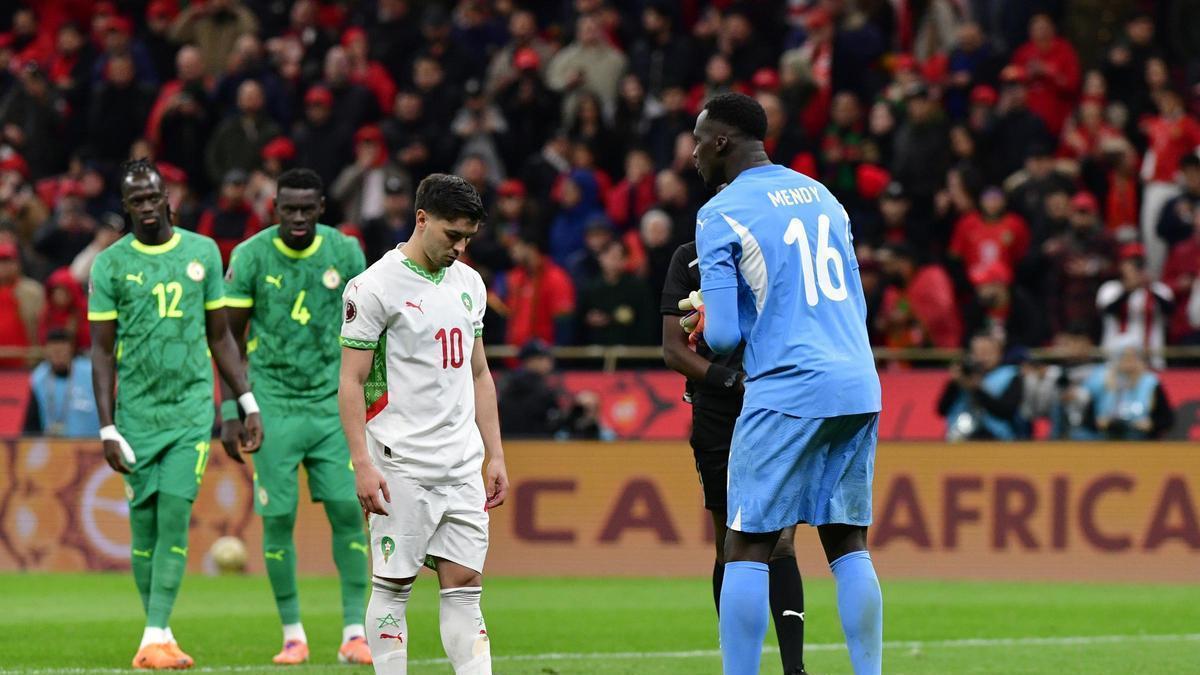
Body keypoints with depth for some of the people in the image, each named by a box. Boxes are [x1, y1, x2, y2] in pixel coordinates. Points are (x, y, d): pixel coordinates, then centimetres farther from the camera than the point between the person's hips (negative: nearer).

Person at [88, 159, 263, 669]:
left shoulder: (202, 253, 7)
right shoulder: (111, 264, 2)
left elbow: (220, 336, 14)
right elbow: (102, 352, 2)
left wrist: (249, 403, 10)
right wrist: (107, 428, -4)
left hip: (192, 407, 0)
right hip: (136, 411, 0)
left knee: (175, 516, -12)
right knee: (144, 524, 1)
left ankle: (155, 638, -15)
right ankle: (158, 634, 12)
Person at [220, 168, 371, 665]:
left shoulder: (345, 254, 1)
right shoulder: (251, 257, -5)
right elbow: (231, 336, 1)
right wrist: (230, 411, -3)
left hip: (332, 401, 1)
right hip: (274, 403, -1)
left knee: (347, 510, -7)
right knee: (278, 517, -4)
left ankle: (354, 631, -1)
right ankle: (293, 635, 7)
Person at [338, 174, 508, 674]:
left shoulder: (468, 283, 14)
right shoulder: (376, 286, -7)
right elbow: (351, 380, -9)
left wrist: (495, 455, 16)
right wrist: (362, 464, -16)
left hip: (463, 464, 6)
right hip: (402, 463, -6)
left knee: (464, 586, 2)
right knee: (393, 587, -2)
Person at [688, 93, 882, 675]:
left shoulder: (720, 216, -5)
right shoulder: (822, 196, 16)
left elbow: (723, 336, -9)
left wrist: (706, 319, 12)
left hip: (787, 392, -6)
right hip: (859, 387, 6)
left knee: (747, 549, -1)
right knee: (848, 545, 10)